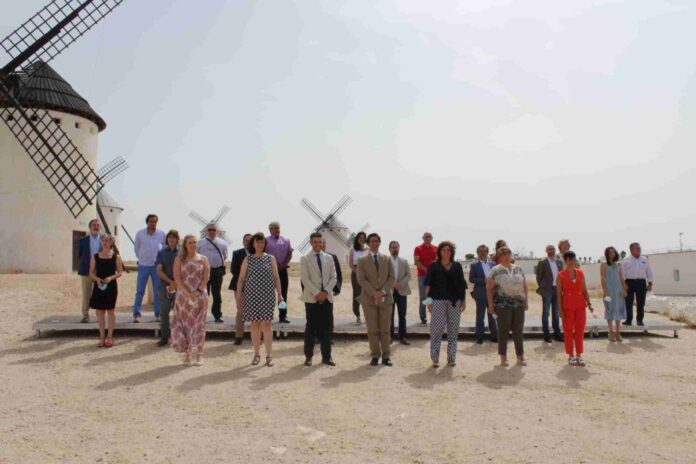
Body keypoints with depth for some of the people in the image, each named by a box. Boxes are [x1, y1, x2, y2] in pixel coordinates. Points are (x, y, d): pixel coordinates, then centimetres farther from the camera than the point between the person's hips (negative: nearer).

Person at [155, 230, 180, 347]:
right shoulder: (162, 253, 7)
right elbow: (159, 271, 1)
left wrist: (176, 283, -11)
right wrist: (171, 281, -11)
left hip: (179, 286, -1)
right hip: (165, 285, 1)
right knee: (164, 312, 4)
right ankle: (164, 337, 12)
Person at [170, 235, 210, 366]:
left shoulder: (203, 259, 6)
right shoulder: (179, 259, 4)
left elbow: (206, 278, -1)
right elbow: (177, 278, -4)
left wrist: (197, 292, -13)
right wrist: (188, 293, -14)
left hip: (200, 296, 0)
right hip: (183, 295, 0)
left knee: (198, 324, 0)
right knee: (185, 323, 2)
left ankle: (199, 355, 4)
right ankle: (187, 354, 10)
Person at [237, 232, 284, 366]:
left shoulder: (270, 258, 4)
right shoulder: (247, 260, 4)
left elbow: (276, 277, 4)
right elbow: (241, 279, 5)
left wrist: (279, 294, -2)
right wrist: (239, 295, 1)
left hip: (267, 295, -1)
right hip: (251, 296, 1)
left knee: (266, 324, -3)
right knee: (255, 324, 5)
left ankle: (269, 355, 3)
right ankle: (256, 354, 15)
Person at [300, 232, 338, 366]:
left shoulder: (329, 258, 11)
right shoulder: (305, 259, 0)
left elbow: (333, 277, 7)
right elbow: (305, 279, -7)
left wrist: (325, 291, -8)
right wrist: (317, 293, -14)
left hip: (327, 297, 3)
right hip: (311, 298, -3)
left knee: (326, 327, 4)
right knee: (311, 327, 1)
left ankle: (326, 356, 10)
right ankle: (308, 356, 10)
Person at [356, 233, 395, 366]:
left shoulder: (387, 259, 10)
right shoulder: (362, 260, 5)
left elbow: (391, 278, 3)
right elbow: (361, 279, -4)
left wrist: (383, 291, -11)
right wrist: (374, 293, -15)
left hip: (385, 298, 1)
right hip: (369, 299, -1)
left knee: (385, 329, 3)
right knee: (372, 330, 1)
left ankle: (386, 356, 8)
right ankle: (375, 355, 8)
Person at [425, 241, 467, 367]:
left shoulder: (457, 266, 10)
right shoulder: (434, 266, 4)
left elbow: (462, 285, 10)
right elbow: (428, 284, 2)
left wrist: (464, 301, 5)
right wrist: (428, 300, -5)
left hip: (454, 301, 3)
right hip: (438, 300, -3)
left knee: (453, 329, 6)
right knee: (437, 328, -5)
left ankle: (451, 357, 15)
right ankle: (435, 358, 1)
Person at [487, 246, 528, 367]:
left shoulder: (518, 269, 12)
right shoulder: (495, 271, -1)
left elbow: (525, 285, 16)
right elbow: (489, 288, -2)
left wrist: (526, 300, 10)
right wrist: (490, 304, -6)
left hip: (519, 304, 4)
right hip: (502, 304, -4)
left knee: (518, 330, 7)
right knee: (503, 330, 1)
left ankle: (520, 356, 16)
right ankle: (503, 357, 10)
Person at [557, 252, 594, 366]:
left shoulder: (580, 273, 7)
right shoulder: (561, 275, -3)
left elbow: (584, 290, 10)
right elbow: (559, 293, -4)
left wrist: (589, 303, 0)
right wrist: (560, 309, -8)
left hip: (580, 305, 3)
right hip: (568, 306, -3)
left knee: (580, 331, 5)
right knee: (568, 331, 2)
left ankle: (579, 355, 14)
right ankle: (571, 355, 11)